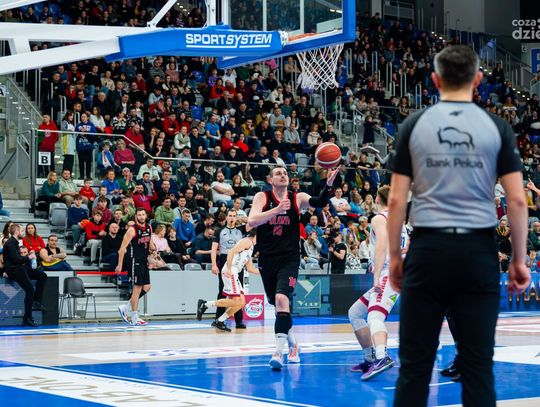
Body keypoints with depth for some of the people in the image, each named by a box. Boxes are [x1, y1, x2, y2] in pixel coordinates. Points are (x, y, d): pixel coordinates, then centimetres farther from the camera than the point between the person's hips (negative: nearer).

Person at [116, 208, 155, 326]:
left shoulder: (149, 227, 8)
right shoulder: (132, 230, -14)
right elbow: (123, 248, -14)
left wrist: (153, 250, 9)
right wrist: (120, 265, -16)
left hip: (143, 261, 8)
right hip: (134, 261, -8)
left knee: (147, 287, 8)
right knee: (137, 288, -8)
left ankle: (126, 308, 17)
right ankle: (134, 318, -1)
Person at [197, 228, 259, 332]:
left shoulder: (251, 247, 26)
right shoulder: (247, 241, -3)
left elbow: (250, 268, 31)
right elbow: (231, 252, -17)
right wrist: (228, 268, -24)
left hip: (234, 273, 10)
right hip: (230, 272, -10)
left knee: (241, 303, 6)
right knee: (236, 302, -15)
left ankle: (219, 322, 9)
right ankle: (205, 304, -10)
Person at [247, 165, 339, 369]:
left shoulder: (297, 198, 1)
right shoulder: (262, 197, 0)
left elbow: (319, 203, -16)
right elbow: (251, 221, -15)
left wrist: (328, 185, -34)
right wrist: (277, 209, -26)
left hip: (289, 259, -2)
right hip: (267, 259, 2)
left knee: (282, 299, -23)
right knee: (276, 303, 14)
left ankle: (278, 351, -27)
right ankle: (292, 344, 36)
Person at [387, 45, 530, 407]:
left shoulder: (414, 125, 2)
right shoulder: (497, 127, 2)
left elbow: (397, 200, 1)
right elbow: (517, 200, -1)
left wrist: (394, 255, 11)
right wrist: (519, 259, 7)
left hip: (428, 248, 0)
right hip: (479, 250, 0)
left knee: (415, 363, 6)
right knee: (478, 365, 5)